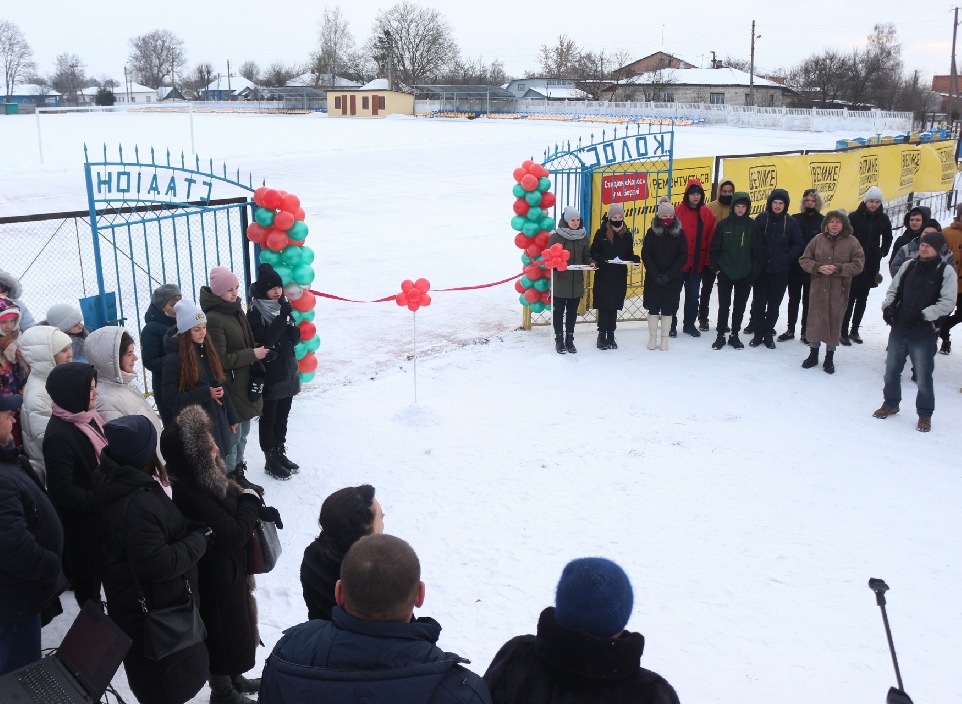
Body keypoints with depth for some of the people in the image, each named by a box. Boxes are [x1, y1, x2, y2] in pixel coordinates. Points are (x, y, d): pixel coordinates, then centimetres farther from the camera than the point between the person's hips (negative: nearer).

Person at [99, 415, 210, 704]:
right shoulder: (136, 505, -31)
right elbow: (158, 564, -31)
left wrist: (193, 530, 1)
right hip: (153, 618, -10)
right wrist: (198, 540, -20)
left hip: (157, 609, 10)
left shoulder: (127, 486, 3)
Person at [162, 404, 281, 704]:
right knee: (225, 634, 14)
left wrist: (260, 510, -10)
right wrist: (251, 501, -17)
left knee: (235, 628, 28)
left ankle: (234, 679, 51)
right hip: (215, 578, -9)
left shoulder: (202, 477, -7)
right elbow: (234, 535, -32)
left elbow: (230, 501, 8)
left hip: (226, 570, 9)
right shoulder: (190, 495, -36)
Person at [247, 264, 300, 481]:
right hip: (268, 375, -6)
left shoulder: (283, 306, 6)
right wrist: (282, 317, -27)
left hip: (287, 371, 6)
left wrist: (291, 328, -14)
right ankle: (270, 460, 16)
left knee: (282, 416, 17)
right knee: (268, 418, 5)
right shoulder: (255, 312, -13)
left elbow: (295, 339, 7)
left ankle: (280, 453, 31)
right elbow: (264, 340, -24)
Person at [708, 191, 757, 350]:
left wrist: (754, 270, -1)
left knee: (740, 307, 10)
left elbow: (756, 250, 2)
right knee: (724, 306, 5)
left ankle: (734, 335, 22)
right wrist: (715, 267, -4)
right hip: (725, 273, -1)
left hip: (745, 275, 1)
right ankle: (720, 335, 16)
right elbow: (714, 248, 0)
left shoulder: (752, 225, -2)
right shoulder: (724, 224, -4)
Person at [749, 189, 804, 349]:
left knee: (774, 304, 7)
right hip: (761, 269, 0)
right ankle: (758, 334, 14)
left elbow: (798, 245, 4)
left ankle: (768, 334, 19)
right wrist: (756, 260, -7)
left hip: (780, 271, 0)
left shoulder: (791, 223, 0)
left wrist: (787, 257, -8)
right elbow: (753, 241, 1)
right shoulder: (761, 219, 0)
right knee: (759, 303, 4)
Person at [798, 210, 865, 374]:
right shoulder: (818, 239, 2)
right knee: (815, 320, 6)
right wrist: (818, 267, -15)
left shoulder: (851, 241, -2)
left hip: (839, 290, -1)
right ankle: (813, 354, 23)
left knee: (835, 321, 5)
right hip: (818, 288, 1)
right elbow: (804, 259, 4)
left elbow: (858, 264, -6)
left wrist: (838, 269, -19)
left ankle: (829, 357, 19)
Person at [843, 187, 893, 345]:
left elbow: (887, 238, 18)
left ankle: (854, 330, 20)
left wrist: (883, 253, 8)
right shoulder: (854, 217, -9)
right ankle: (844, 332, 1)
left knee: (862, 299, 11)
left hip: (871, 266, 4)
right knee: (850, 299, -4)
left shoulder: (883, 219, 2)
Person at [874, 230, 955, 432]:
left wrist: (924, 315, -22)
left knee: (923, 377, 2)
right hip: (898, 329, 5)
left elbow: (947, 302, -12)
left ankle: (925, 414, 20)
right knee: (891, 370, 17)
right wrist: (888, 306, -6)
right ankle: (891, 404, 37)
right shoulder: (908, 266, 5)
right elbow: (893, 290, 12)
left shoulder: (946, 271, -8)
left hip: (924, 334, -5)